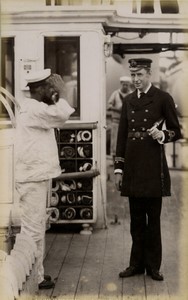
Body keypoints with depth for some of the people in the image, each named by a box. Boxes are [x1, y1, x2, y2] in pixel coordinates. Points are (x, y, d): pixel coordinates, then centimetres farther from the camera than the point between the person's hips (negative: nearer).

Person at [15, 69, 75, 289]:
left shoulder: (35, 108, 16)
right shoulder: (32, 109, -17)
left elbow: (57, 118, 17)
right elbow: (61, 114, -27)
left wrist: (56, 98, 5)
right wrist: (59, 96, -9)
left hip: (35, 176, 11)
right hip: (33, 178, -11)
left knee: (35, 227, 16)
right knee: (33, 229, -4)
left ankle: (35, 273, 25)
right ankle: (33, 277, 3)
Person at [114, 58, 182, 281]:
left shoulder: (163, 98, -1)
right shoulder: (128, 101, 12)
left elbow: (176, 131, 3)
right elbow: (122, 135, 12)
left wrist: (162, 135, -19)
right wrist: (118, 168, 8)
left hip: (153, 166, -4)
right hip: (132, 166, 4)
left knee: (153, 218, 4)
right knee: (136, 218, 10)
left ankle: (153, 265, 14)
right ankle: (137, 263, 20)